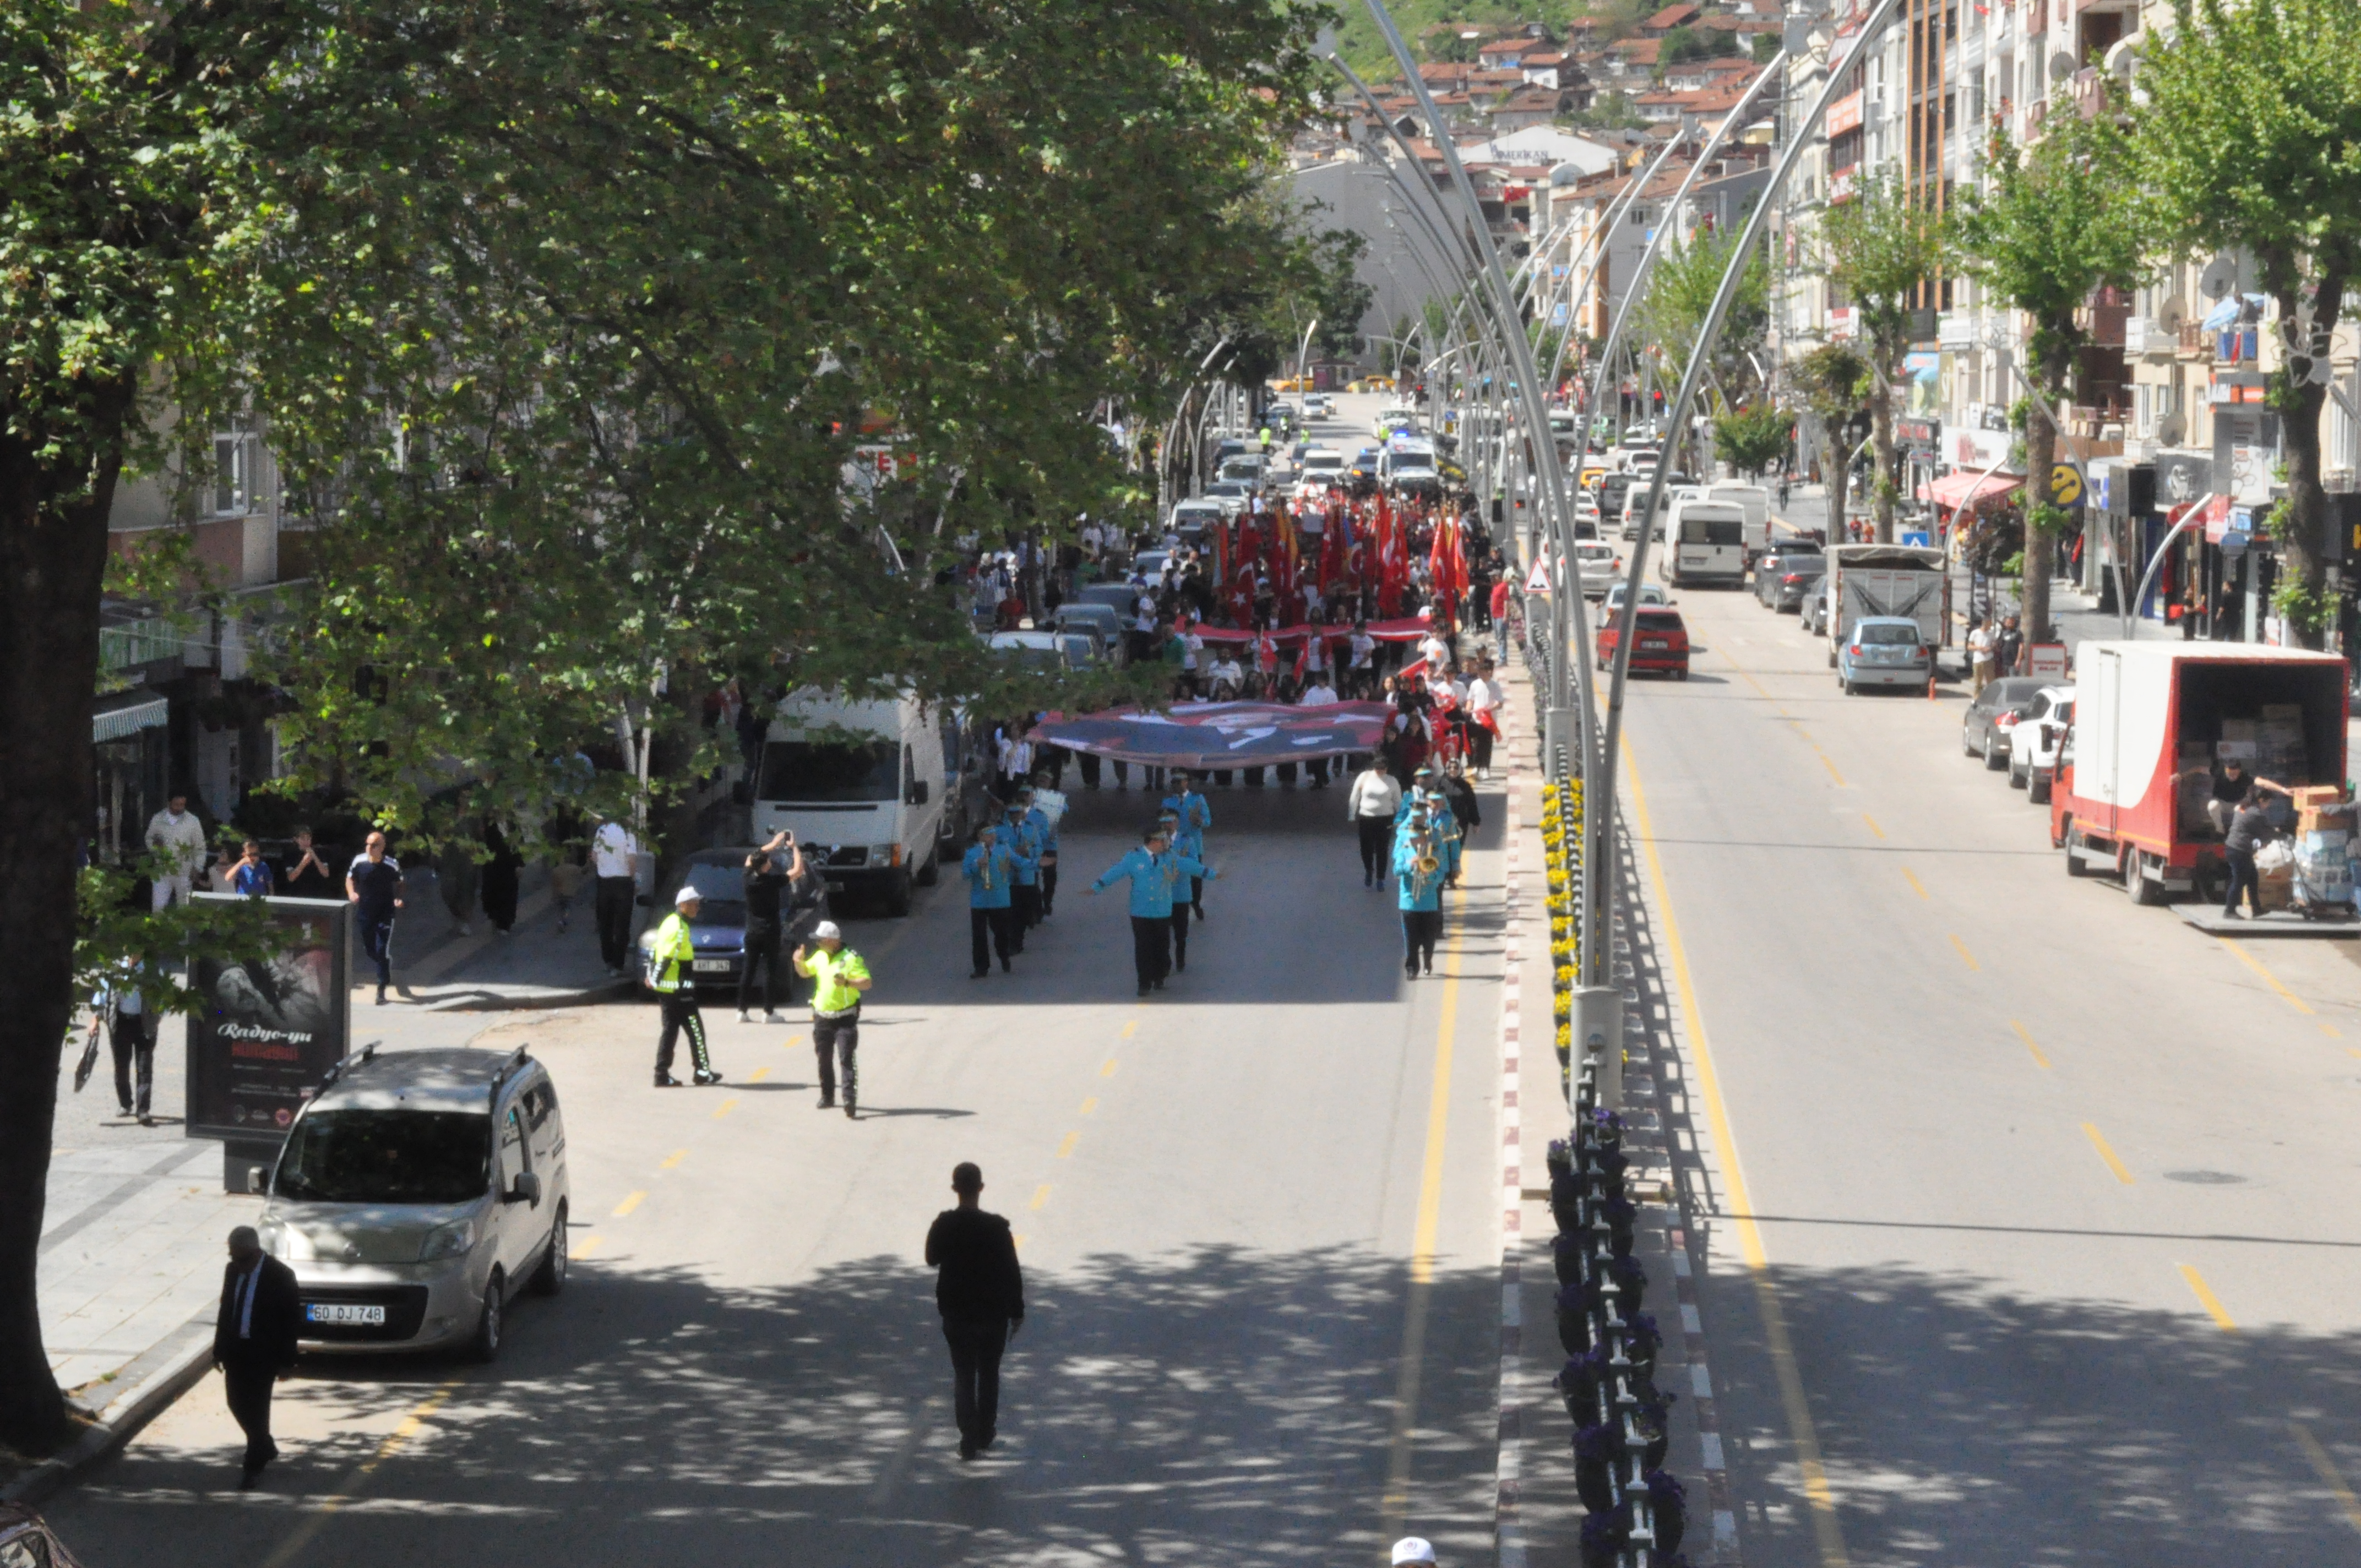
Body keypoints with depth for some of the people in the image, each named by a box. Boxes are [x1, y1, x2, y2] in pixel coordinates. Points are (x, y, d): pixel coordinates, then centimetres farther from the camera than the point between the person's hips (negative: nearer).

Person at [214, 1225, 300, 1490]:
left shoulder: (280, 1275, -14)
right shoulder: (233, 1270, 2)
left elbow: (292, 1319, -10)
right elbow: (225, 1310, 12)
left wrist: (286, 1361, -11)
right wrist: (219, 1349, 10)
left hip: (264, 1352, -6)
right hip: (235, 1349, 6)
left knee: (256, 1408, -4)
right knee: (237, 1403, 11)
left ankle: (254, 1467, 8)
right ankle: (266, 1448, 33)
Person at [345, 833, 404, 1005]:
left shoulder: (392, 865, -13)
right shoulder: (359, 861, -9)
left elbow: (398, 884, 5)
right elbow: (350, 879, 7)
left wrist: (398, 898, -14)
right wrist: (351, 893, -13)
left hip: (385, 913, -3)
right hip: (365, 912, 3)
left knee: (383, 951, -9)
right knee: (369, 949, 16)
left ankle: (381, 990, 0)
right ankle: (387, 969, 47)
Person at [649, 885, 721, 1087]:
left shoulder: (671, 922, 14)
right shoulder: (680, 928, -16)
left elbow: (655, 951, 19)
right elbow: (667, 957, -22)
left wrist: (652, 976, 19)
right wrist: (655, 979, -18)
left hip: (664, 988, 10)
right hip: (678, 990, -10)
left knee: (670, 1029, 11)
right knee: (695, 1028, 0)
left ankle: (662, 1075, 9)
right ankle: (703, 1072, 6)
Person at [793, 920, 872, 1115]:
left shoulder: (851, 959, -12)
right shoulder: (820, 956, 9)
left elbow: (866, 983, -17)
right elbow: (805, 972, 25)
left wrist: (847, 982, -32)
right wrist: (799, 962, 4)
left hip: (845, 1018, -7)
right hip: (822, 1017, 7)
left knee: (846, 1059, -14)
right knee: (824, 1060, 13)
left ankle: (850, 1098, -18)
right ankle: (827, 1096, 26)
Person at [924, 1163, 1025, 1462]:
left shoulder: (943, 1226, -10)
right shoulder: (996, 1228, -17)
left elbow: (932, 1260, 9)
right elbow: (1012, 1273, -11)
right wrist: (1017, 1311, -1)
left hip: (955, 1314, 1)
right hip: (993, 1313, -1)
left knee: (963, 1375, 7)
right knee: (989, 1373, 17)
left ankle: (970, 1438, -2)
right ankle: (985, 1433, 26)